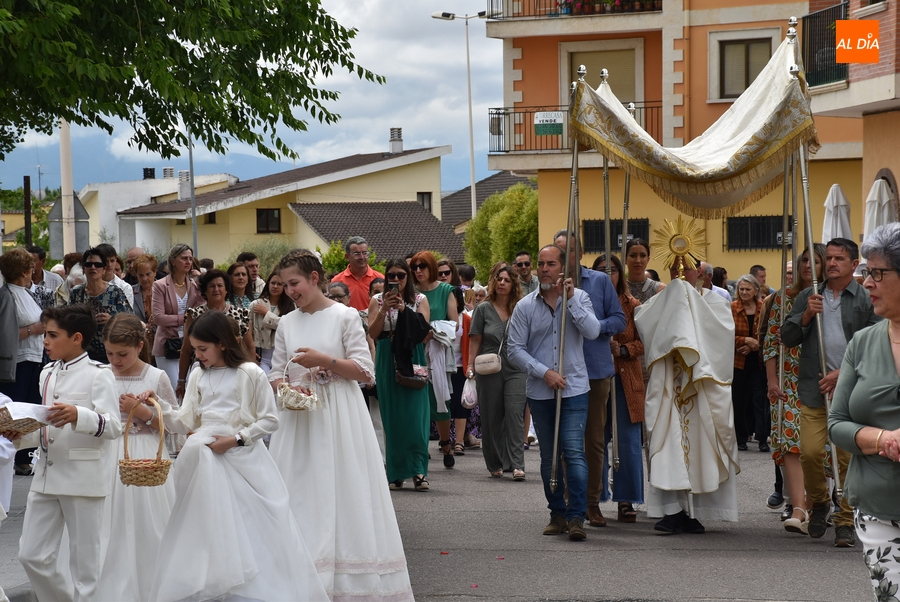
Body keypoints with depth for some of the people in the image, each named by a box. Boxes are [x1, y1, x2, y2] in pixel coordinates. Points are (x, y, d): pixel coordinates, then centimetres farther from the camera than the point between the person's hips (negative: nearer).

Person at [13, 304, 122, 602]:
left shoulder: (98, 374, -8)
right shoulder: (48, 374, 14)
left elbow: (113, 426, -20)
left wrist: (78, 415, -36)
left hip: (84, 477, -7)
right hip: (47, 475, 7)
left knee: (84, 560, 1)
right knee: (31, 555, 6)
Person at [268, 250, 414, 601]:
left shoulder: (344, 316, -3)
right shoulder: (287, 324, 9)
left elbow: (366, 371, -6)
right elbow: (276, 375, 13)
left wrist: (324, 360, -15)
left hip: (339, 417, -4)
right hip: (300, 417, 4)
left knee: (342, 498, -3)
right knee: (302, 498, 1)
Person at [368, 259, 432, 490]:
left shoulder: (419, 300, 6)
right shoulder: (377, 300, 8)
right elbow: (373, 333, -2)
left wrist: (404, 310, -15)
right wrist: (384, 309, -15)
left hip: (412, 361, -1)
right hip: (387, 362, 1)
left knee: (415, 415, -11)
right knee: (391, 416, 1)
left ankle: (418, 470, -11)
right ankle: (395, 473, 7)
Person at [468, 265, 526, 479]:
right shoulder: (484, 309, 5)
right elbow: (475, 339, 5)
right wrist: (470, 365, -3)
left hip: (515, 370, -1)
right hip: (489, 371, 1)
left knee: (515, 415, -11)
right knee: (491, 418, 5)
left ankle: (517, 465, -13)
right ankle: (495, 464, 16)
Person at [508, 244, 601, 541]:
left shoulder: (579, 298, 3)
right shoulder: (525, 307, 2)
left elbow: (593, 331, -12)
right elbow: (515, 350, 0)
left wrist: (570, 299, -15)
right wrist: (544, 372, -10)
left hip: (574, 388, -2)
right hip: (539, 392, 2)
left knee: (574, 452, -11)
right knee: (548, 456, 9)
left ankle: (577, 517, -11)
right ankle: (558, 514, 19)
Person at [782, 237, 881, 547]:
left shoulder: (867, 300, 2)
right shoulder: (808, 297, 13)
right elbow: (787, 338, 11)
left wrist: (842, 374, -10)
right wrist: (806, 315, -7)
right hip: (814, 388, 2)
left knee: (849, 457, -3)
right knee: (809, 452, -5)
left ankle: (845, 521, 6)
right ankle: (819, 503, 22)